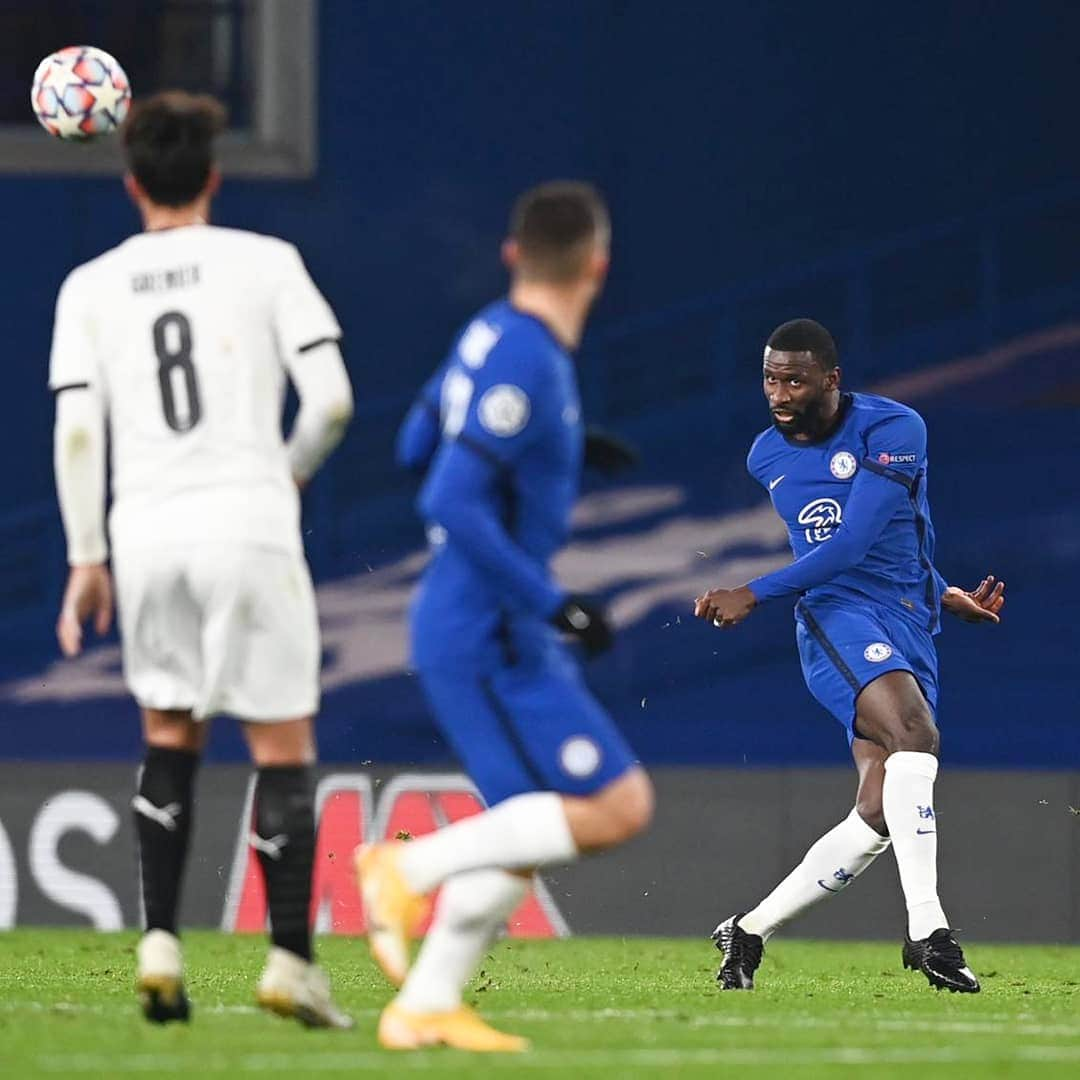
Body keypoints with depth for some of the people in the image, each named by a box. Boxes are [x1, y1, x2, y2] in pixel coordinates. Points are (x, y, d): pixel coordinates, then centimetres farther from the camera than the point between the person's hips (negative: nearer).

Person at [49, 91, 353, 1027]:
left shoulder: (91, 286, 8)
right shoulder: (266, 262, 2)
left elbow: (76, 431, 1)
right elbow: (331, 398, -5)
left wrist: (86, 559, 6)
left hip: (145, 537, 3)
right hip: (249, 528, -3)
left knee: (169, 736, 18)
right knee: (284, 747, 3)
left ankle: (160, 942, 8)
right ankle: (291, 957, -4)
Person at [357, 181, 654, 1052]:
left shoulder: (493, 335, 7)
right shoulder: (527, 363, -20)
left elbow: (416, 448, 21)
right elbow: (452, 504, -25)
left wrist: (560, 452, 25)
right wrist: (552, 606, -23)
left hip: (460, 624, 9)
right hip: (490, 632, -9)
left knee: (528, 825, 13)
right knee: (618, 808, -9)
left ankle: (426, 1006, 11)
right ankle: (412, 868, -8)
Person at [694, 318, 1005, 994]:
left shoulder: (893, 429, -4)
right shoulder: (767, 457, 12)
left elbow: (855, 543, -13)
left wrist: (756, 595, -13)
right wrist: (941, 594, 16)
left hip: (911, 632, 0)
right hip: (838, 616, 0)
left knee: (878, 817, -8)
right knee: (914, 733, -32)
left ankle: (748, 933, 11)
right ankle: (928, 931, -39)